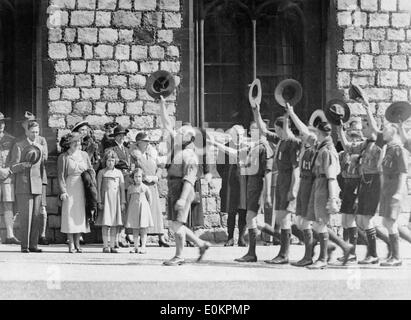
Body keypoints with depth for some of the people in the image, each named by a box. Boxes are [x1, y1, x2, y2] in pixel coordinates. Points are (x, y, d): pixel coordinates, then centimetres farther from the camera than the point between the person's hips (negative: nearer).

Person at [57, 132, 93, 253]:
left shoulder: (84, 155, 11)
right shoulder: (63, 157, -2)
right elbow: (61, 175, -6)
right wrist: (63, 191, -16)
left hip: (83, 188, 4)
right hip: (70, 188, -4)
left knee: (80, 215, 6)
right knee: (70, 215, -4)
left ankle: (77, 243, 13)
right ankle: (71, 245, 0)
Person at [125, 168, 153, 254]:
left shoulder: (145, 188, 0)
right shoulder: (130, 188, 6)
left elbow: (150, 199, 6)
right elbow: (128, 198, 15)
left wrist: (145, 208, 2)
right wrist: (129, 209, 9)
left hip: (143, 209, -2)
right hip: (133, 210, 2)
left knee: (143, 230, -4)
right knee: (135, 230, 4)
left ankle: (143, 247, -4)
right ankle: (136, 247, 7)